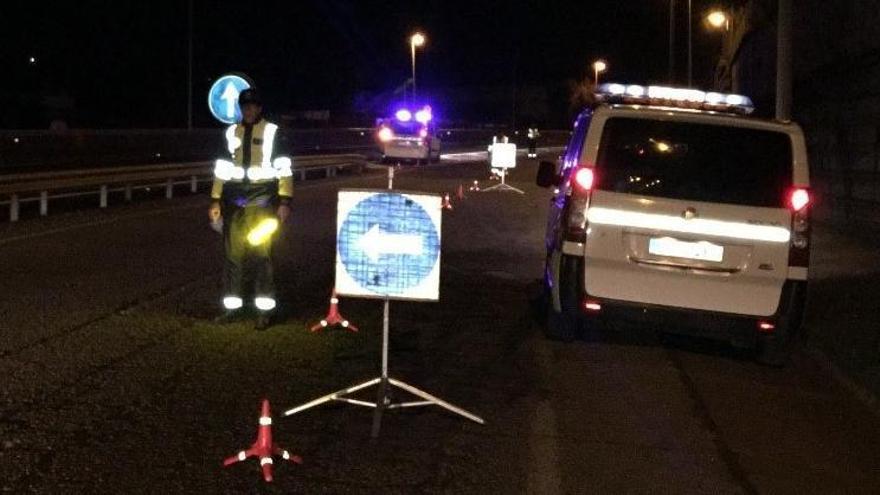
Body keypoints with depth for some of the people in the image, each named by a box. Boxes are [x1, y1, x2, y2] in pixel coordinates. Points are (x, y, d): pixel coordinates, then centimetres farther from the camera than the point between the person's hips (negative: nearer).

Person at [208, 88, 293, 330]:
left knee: (261, 252, -6)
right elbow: (222, 168, 15)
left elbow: (284, 168, -3)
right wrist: (215, 200, 10)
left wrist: (284, 201, -9)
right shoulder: (232, 132, 10)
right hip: (235, 199, 4)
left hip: (262, 198, -4)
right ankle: (232, 306, 13)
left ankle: (265, 310, 0)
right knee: (233, 253, 5)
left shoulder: (272, 132, -2)